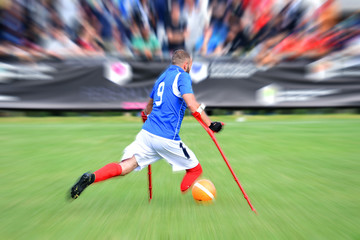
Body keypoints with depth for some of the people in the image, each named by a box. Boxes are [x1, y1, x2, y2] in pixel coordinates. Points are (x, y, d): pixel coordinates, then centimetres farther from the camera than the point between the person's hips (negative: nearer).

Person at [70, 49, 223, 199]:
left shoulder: (162, 77, 22)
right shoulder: (182, 76, -1)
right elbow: (192, 104, -17)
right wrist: (210, 124, -9)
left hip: (147, 132, 7)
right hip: (167, 139, -6)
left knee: (124, 167, 1)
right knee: (195, 169, 12)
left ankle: (92, 177, -21)